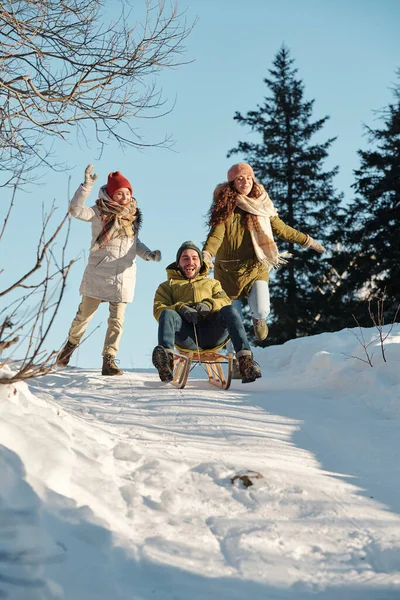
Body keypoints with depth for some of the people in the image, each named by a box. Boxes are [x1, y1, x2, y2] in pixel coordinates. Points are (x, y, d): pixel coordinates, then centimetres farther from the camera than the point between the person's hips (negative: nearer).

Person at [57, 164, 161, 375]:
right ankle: (71, 344, 33)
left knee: (117, 320, -1)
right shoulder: (100, 212, -3)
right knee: (85, 313, 8)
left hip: (124, 275, 3)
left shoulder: (133, 216, 11)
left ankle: (109, 361, 3)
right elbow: (76, 210, -18)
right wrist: (86, 185, -25)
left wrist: (148, 254, 4)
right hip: (98, 273, -3)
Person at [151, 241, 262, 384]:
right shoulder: (167, 286, 31)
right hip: (187, 337, -1)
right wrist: (180, 308, -11)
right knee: (167, 314, -31)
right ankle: (166, 357, -57)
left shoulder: (212, 283, 37)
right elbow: (159, 310, 11)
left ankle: (245, 359, -45)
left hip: (212, 333, 1)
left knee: (229, 310, -28)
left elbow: (225, 301, 16)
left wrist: (209, 305, -9)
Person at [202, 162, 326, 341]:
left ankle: (257, 319, 25)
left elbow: (280, 228, 13)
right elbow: (216, 234, -19)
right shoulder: (225, 206, -8)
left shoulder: (262, 204, 2)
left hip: (256, 267, 2)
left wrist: (307, 241, 16)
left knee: (261, 311, -15)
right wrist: (207, 254, -38)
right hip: (229, 270, -1)